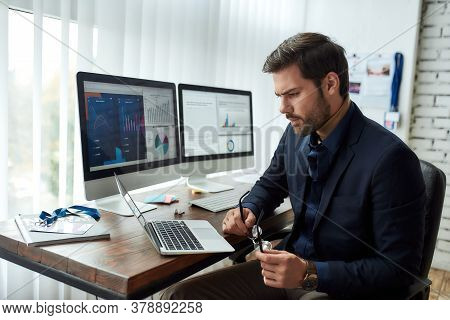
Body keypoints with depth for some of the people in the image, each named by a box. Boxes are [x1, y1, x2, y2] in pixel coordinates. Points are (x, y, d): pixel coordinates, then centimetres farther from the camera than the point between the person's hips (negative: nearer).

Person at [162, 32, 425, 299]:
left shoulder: (390, 158, -20)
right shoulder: (297, 133, 1)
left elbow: (399, 268, -17)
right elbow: (270, 183, 20)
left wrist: (309, 273, -24)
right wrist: (249, 209, -1)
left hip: (342, 288, -5)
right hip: (292, 268, 6)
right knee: (179, 297, -12)